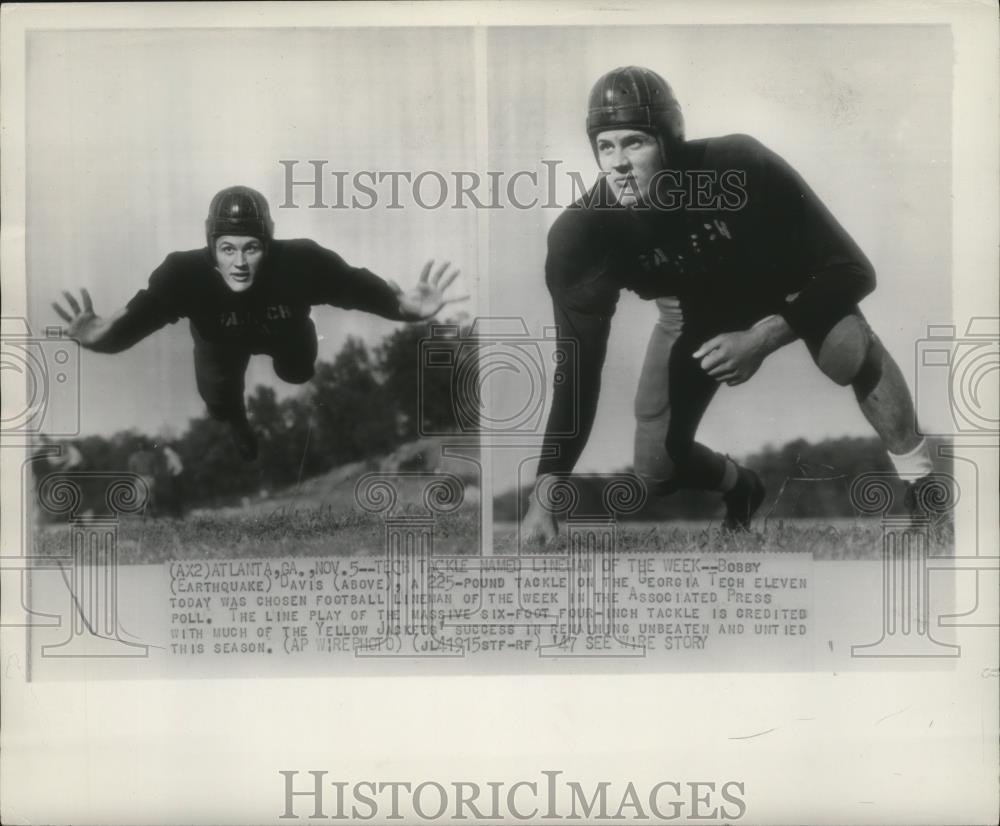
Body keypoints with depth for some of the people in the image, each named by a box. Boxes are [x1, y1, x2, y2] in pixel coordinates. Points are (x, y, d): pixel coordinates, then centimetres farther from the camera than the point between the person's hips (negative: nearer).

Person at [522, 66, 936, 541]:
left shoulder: (740, 168, -35)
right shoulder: (583, 234, -29)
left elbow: (851, 270, -27)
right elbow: (578, 365, -24)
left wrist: (763, 337, -39)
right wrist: (546, 489, -31)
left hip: (784, 289, -2)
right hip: (693, 314, 3)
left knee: (847, 350, -34)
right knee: (657, 468, -5)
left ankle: (922, 486, -11)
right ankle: (741, 490, 31)